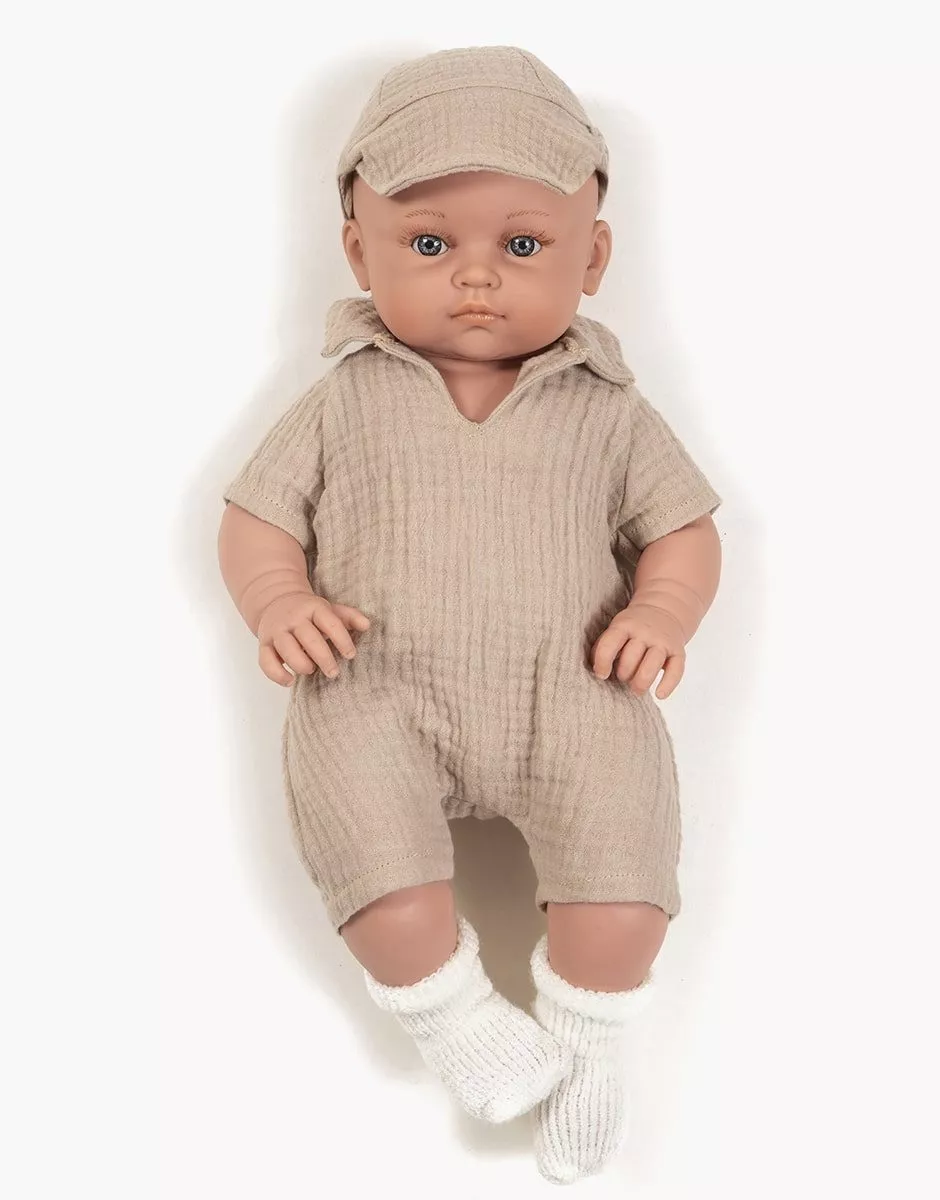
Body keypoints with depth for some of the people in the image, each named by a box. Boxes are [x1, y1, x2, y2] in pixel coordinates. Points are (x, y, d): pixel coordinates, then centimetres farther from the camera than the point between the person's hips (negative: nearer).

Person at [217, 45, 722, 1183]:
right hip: (380, 692, 0)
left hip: (567, 693, 1)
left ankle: (583, 1029, 10)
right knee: (370, 846, -25)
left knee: (624, 860, -20)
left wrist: (661, 614, -7)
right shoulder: (345, 404, 9)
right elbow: (253, 515, 11)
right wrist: (279, 603, -10)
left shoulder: (606, 410, 9)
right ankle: (450, 1009, 5)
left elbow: (683, 525, 14)